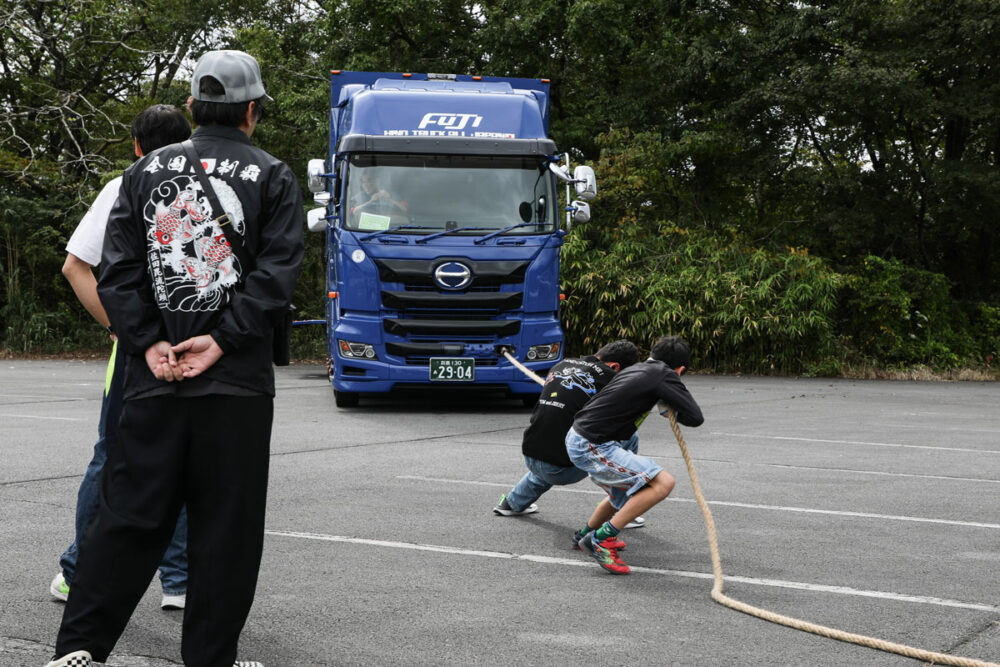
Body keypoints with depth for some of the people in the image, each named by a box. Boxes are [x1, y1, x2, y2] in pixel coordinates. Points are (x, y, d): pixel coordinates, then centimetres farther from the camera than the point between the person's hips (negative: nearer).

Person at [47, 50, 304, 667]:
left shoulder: (148, 171, 10)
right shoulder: (273, 178, 3)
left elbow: (118, 269, 3)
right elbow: (278, 272, -9)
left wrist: (149, 343, -2)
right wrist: (222, 339, -11)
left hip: (154, 380, 3)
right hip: (237, 384, -3)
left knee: (130, 513, 8)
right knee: (225, 525, 5)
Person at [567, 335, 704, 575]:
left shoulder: (637, 368, 16)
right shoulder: (665, 375, -6)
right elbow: (695, 417, -10)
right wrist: (670, 409, 9)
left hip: (577, 439, 9)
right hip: (592, 449, -9)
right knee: (663, 482, -15)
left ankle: (586, 535, 44)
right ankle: (598, 540, -14)